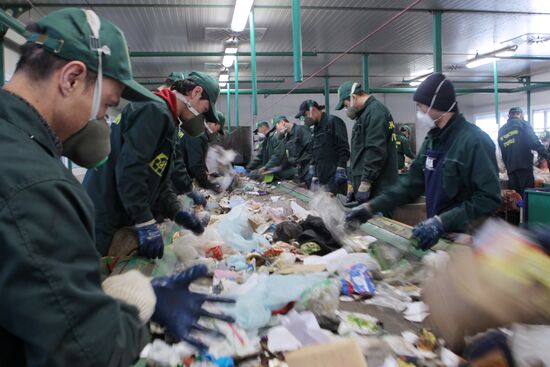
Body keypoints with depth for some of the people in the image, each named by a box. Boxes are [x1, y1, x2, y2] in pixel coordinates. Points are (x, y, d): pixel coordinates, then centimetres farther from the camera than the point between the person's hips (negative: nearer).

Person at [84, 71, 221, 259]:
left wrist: (176, 211, 7)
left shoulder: (165, 116, 17)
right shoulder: (154, 110, -16)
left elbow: (159, 177, 18)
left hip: (120, 218, 10)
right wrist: (146, 223, -23)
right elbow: (130, 169, -25)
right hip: (104, 221, -10)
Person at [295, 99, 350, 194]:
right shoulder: (316, 127, 19)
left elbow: (343, 147, -14)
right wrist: (312, 168, 17)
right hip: (321, 176, 8)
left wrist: (340, 170, -19)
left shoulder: (333, 121, -7)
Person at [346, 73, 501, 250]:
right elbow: (412, 182, 5)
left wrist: (442, 222, -30)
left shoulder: (475, 141, -20)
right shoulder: (432, 140, 6)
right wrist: (371, 207, -3)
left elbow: (489, 198, -24)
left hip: (467, 239, -7)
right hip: (438, 235, 7)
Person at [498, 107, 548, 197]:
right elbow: (534, 140, -13)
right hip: (524, 165, -5)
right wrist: (544, 154, -11)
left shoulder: (501, 130, 17)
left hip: (510, 167, 5)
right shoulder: (523, 124, 1)